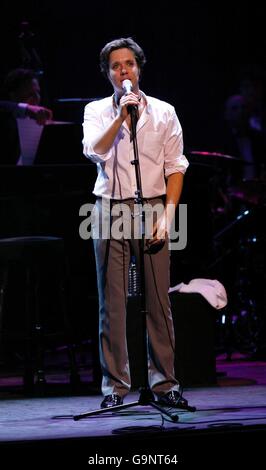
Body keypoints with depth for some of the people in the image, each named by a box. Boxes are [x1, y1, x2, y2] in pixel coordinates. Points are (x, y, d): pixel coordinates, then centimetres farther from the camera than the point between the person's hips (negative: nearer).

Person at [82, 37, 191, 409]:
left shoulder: (163, 112, 8)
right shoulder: (97, 111, 8)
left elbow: (175, 167, 5)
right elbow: (94, 151, -11)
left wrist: (167, 214, -4)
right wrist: (121, 116, -17)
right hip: (110, 210, 0)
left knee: (158, 301, -2)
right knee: (112, 303, -1)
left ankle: (164, 382, 4)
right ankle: (115, 385, 3)